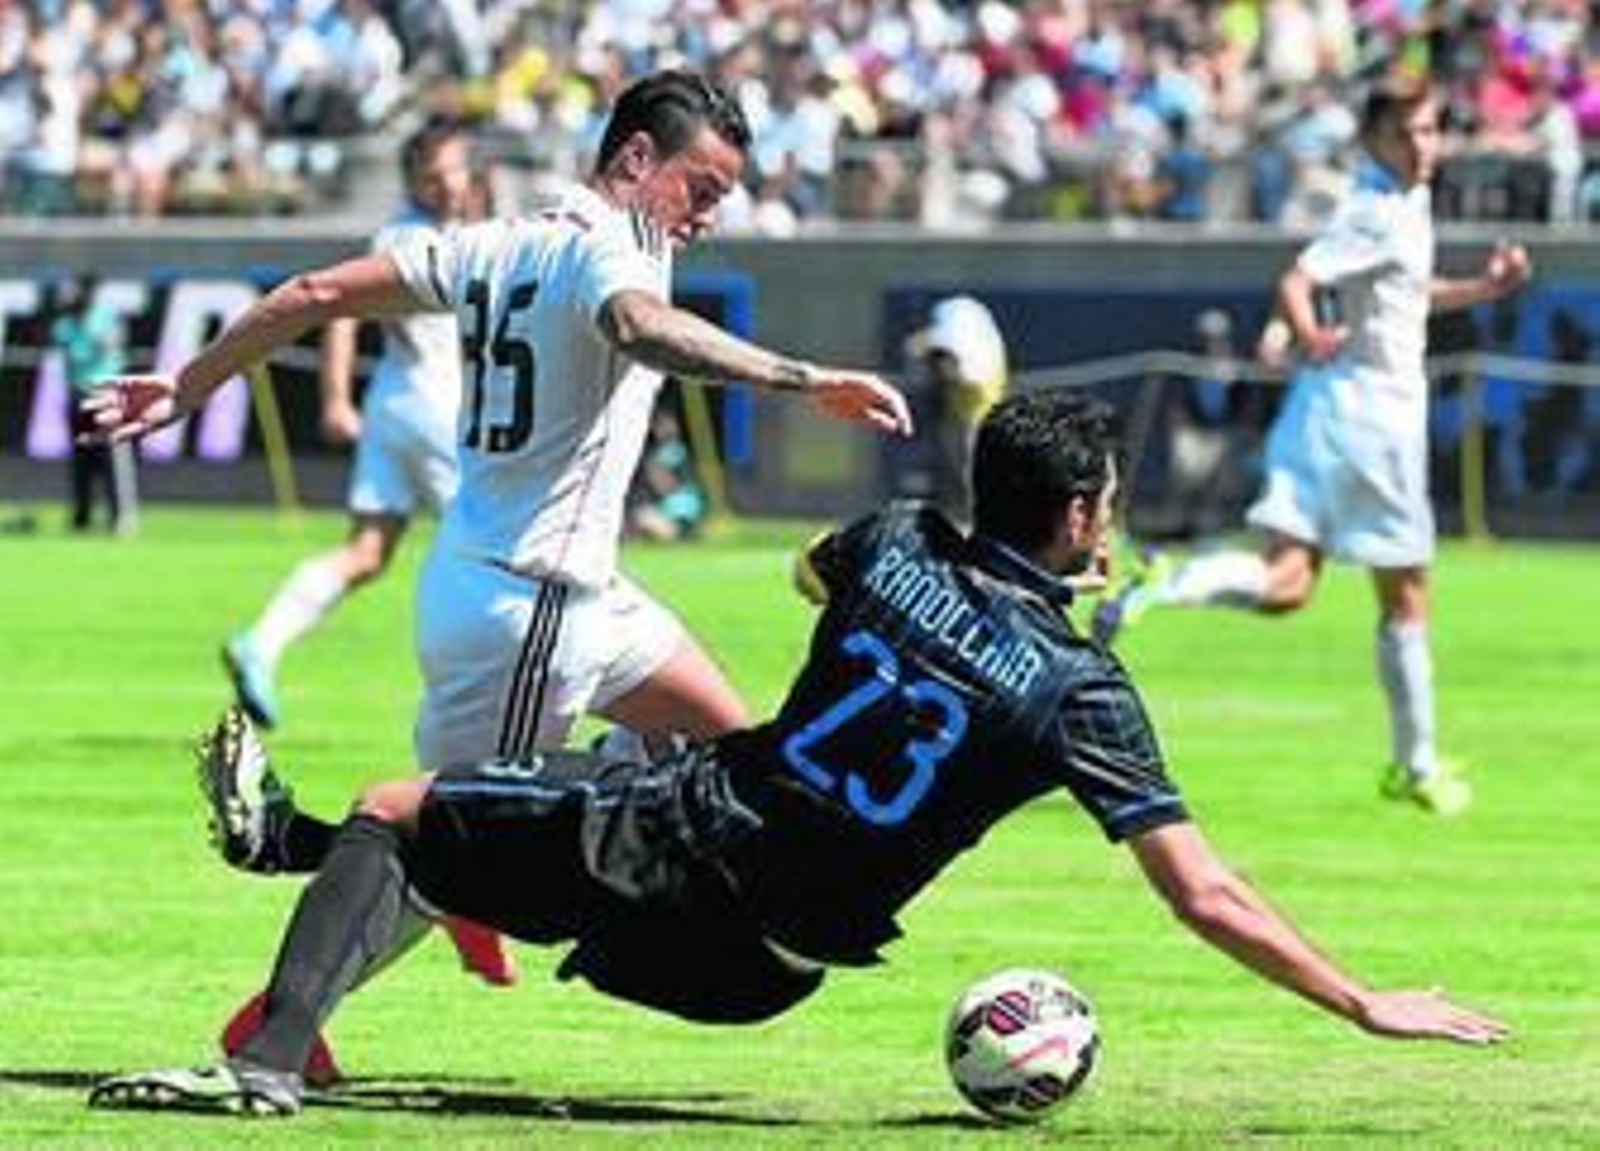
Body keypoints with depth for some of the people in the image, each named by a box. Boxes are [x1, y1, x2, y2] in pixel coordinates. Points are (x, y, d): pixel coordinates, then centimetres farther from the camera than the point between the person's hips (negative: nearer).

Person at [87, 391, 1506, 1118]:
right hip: (765, 964, 1)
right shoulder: (1083, 691, -10)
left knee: (387, 813, 12)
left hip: (677, 847, -1)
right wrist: (1368, 1002, -5)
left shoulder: (896, 547, -4)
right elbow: (1204, 894, -12)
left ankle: (271, 1064, -3)